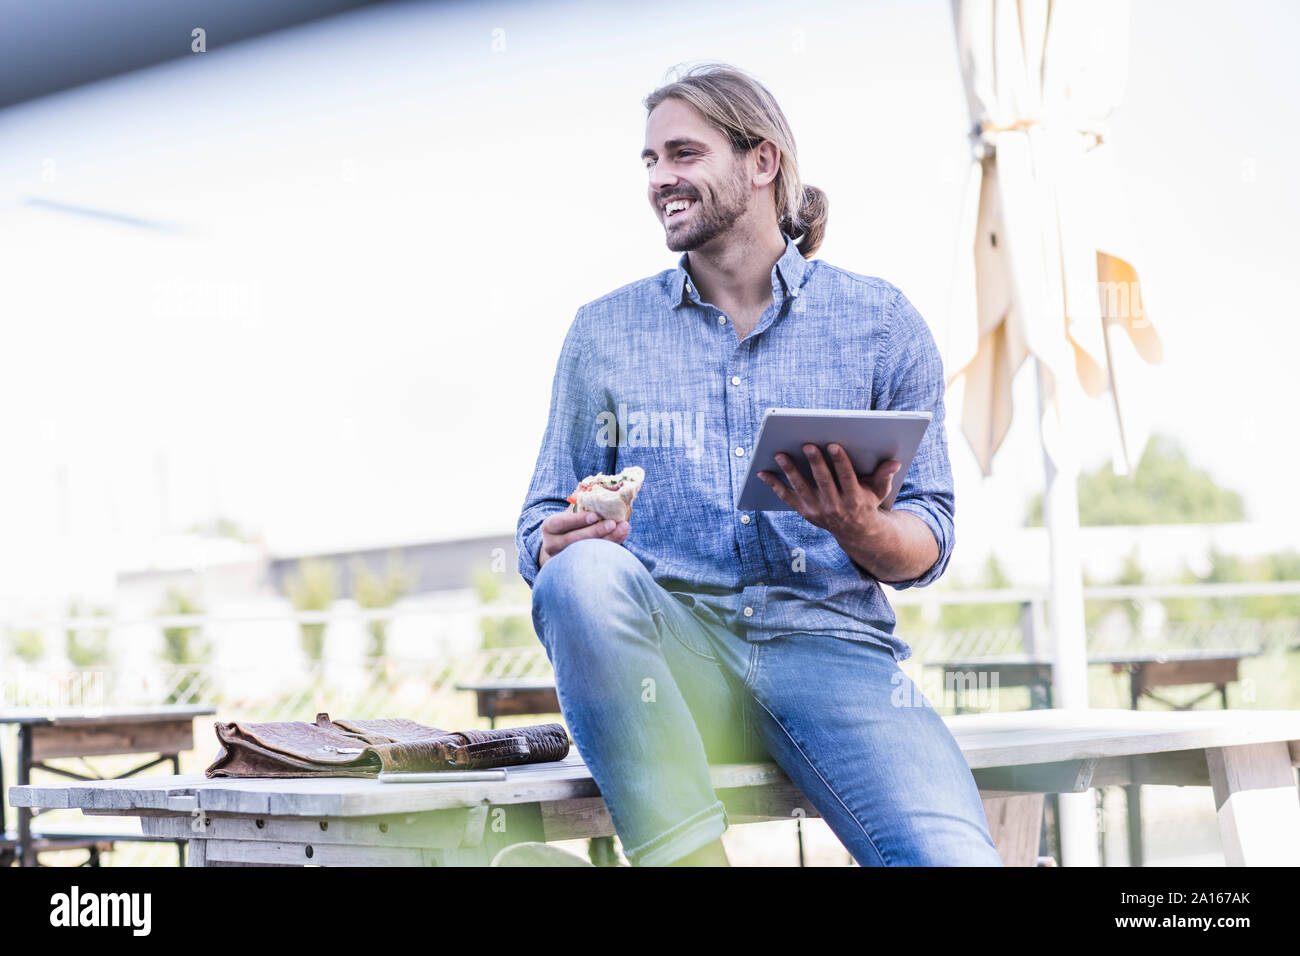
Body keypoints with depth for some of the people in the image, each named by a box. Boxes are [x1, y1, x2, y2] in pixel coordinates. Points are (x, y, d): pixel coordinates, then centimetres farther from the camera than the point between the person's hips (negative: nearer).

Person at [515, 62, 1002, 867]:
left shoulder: (880, 321, 11)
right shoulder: (604, 332, 15)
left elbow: (928, 544, 9)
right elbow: (543, 524, 15)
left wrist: (861, 531, -15)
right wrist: (557, 546, -11)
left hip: (830, 643, -2)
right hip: (672, 654, 2)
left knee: (953, 858, -31)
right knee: (582, 573, -36)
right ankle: (688, 854, -31)